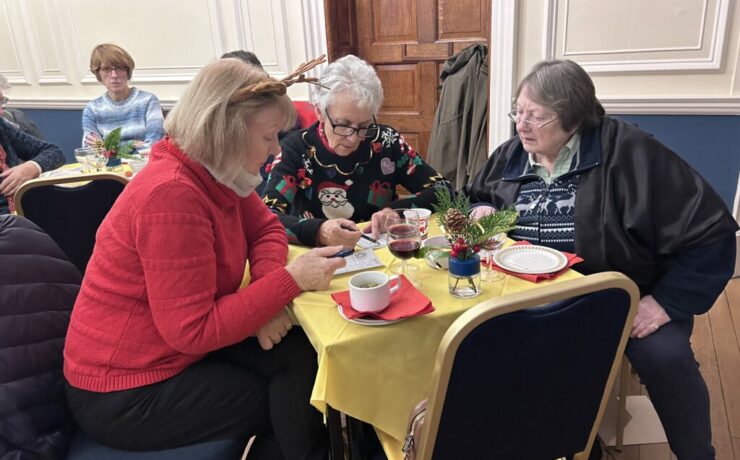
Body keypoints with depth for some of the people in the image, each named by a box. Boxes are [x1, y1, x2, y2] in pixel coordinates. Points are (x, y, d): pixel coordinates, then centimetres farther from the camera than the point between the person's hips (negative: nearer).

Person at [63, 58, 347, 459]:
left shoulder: (217, 173, -2)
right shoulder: (172, 195, -29)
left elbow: (266, 228, 7)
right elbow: (194, 330, -29)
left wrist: (265, 296, -13)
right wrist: (290, 279, -26)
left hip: (180, 343, 7)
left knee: (301, 355, -10)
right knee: (293, 403, -5)